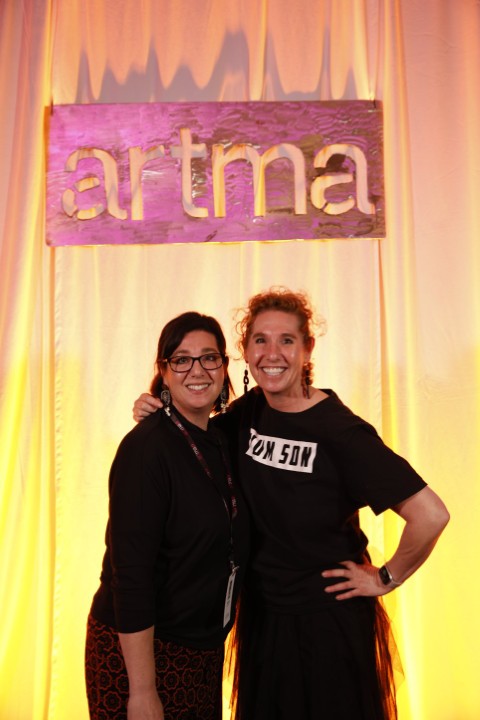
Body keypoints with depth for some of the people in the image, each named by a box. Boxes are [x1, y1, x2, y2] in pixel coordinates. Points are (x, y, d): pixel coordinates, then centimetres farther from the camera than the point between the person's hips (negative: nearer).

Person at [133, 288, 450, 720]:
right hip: (261, 612, 6)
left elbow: (431, 515, -27)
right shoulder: (251, 410, -6)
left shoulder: (340, 431, -23)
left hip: (328, 618, -5)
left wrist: (386, 578, -14)